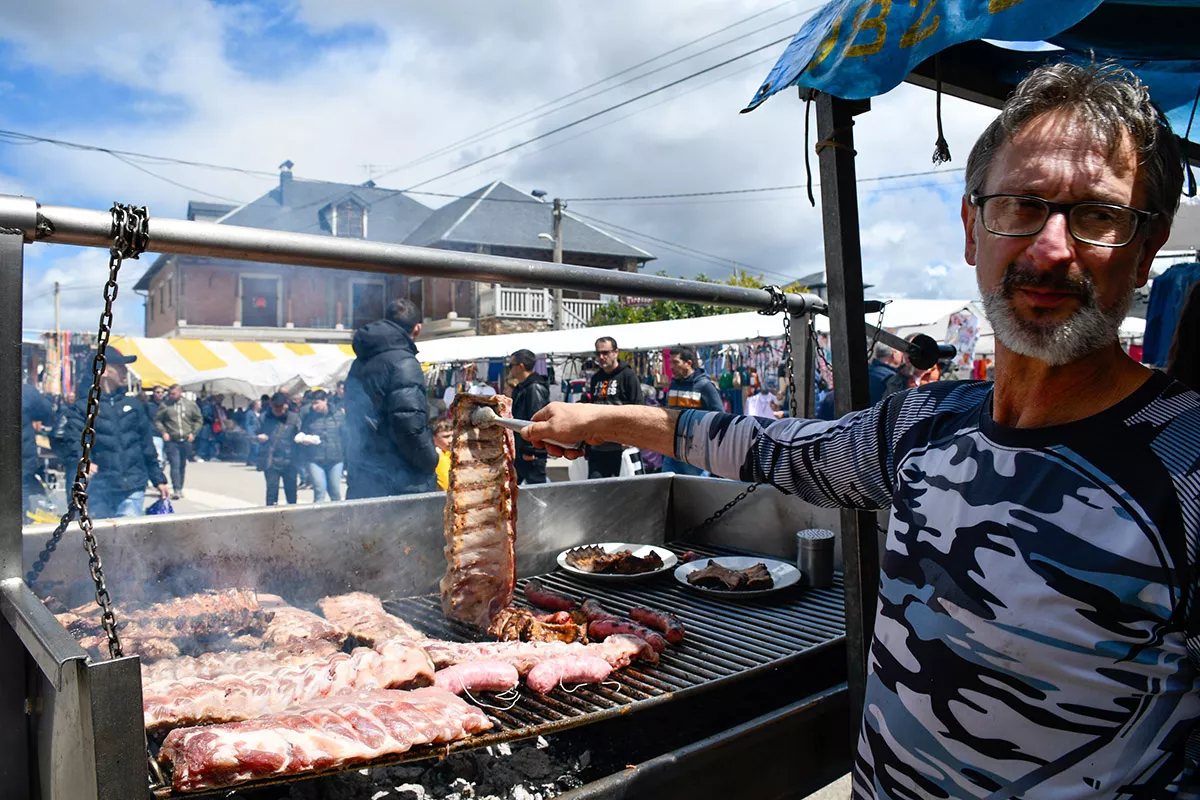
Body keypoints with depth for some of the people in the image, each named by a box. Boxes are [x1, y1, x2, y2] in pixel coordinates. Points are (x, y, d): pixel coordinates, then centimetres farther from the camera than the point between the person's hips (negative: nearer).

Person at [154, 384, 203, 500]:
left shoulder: (190, 404, 6)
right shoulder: (165, 405, 1)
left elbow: (199, 420, 13)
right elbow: (157, 420, 7)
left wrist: (193, 432, 3)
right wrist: (163, 432, -6)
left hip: (186, 441, 2)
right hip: (171, 441, -2)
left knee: (182, 466, 12)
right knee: (175, 465, -11)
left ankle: (180, 488, 23)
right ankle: (177, 490, -12)